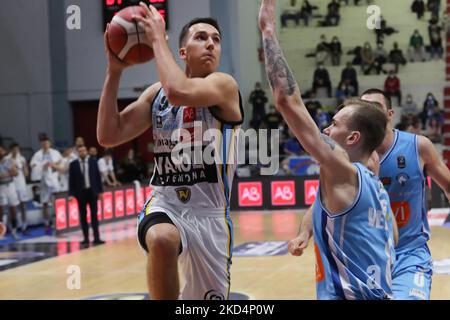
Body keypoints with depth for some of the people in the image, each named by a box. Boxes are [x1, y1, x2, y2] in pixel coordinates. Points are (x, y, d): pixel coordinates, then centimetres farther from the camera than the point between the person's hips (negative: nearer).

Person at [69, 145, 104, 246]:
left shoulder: (93, 162, 4)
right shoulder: (73, 164, 0)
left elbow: (98, 176, 6)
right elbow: (71, 180, -1)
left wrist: (100, 191, 2)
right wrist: (71, 194, -7)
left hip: (92, 191, 1)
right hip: (81, 192, -1)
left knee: (94, 215, 1)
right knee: (83, 216, 3)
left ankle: (96, 238, 1)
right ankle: (86, 238, 8)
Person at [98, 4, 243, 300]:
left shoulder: (224, 85, -11)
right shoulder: (157, 93, 5)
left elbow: (179, 93, -33)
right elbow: (108, 136, -1)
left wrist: (158, 38, -20)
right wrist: (115, 70, -6)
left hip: (209, 213, -1)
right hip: (164, 204, 2)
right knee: (161, 239, -36)